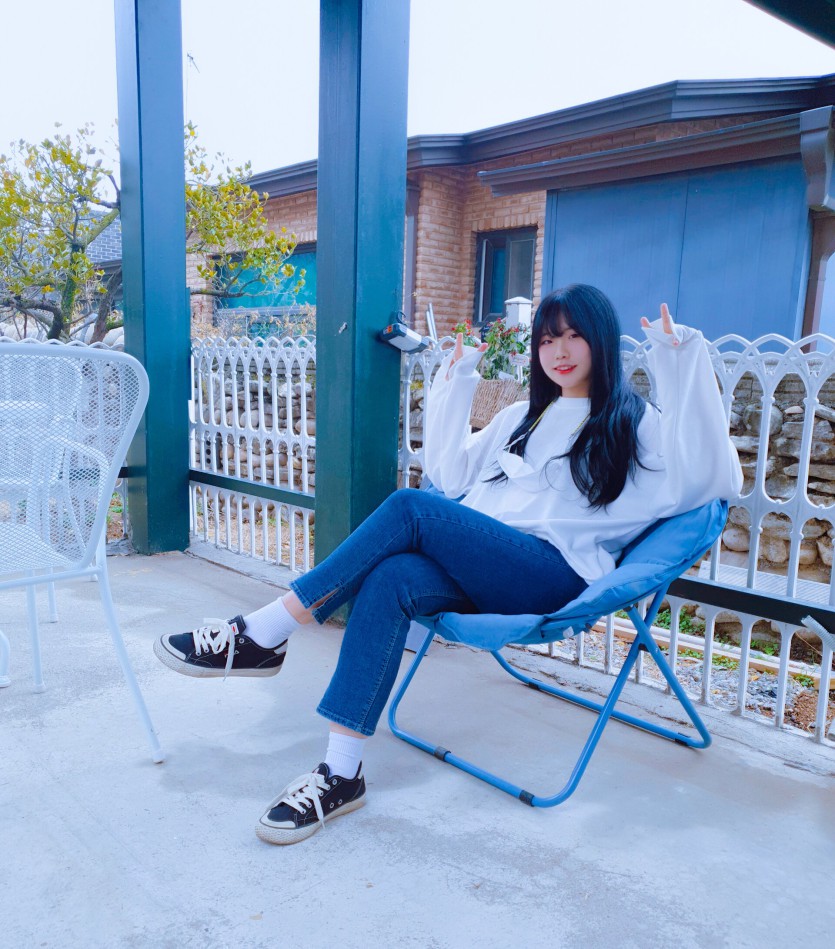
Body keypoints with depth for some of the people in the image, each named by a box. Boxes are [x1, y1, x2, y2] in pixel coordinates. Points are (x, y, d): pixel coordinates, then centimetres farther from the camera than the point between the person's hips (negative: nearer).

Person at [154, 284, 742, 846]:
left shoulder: (634, 424, 12)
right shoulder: (523, 418, 29)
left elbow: (705, 478, -5)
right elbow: (450, 474, 27)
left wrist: (682, 362, -10)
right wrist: (456, 386, 23)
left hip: (553, 574, -5)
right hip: (475, 564, 5)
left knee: (410, 507, -27)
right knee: (390, 580, -29)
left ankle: (260, 637, -22)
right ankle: (341, 774, -27)